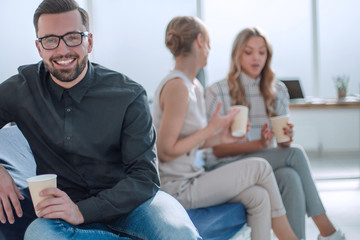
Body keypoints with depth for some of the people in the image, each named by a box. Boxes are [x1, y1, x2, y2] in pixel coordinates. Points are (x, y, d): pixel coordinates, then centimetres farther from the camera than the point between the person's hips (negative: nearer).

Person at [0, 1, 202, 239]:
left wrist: (82, 211, -25)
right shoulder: (22, 89, -3)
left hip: (125, 201, -3)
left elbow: (145, 177, -12)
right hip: (62, 215, 3)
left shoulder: (128, 96, -8)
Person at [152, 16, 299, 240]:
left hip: (188, 178, 9)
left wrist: (220, 137, 4)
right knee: (260, 167, -5)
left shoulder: (195, 86, 11)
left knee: (258, 197, -4)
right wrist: (211, 128, -15)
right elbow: (166, 151, -21)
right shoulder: (177, 86, -19)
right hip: (175, 188, -9)